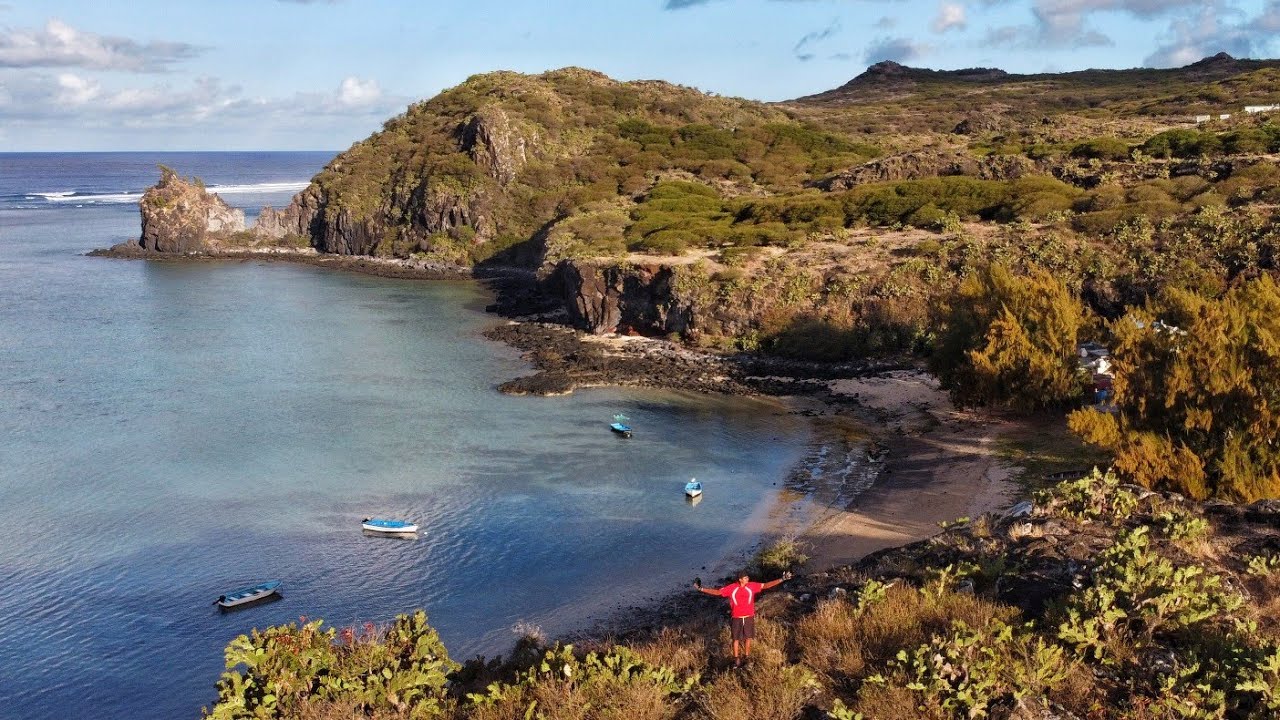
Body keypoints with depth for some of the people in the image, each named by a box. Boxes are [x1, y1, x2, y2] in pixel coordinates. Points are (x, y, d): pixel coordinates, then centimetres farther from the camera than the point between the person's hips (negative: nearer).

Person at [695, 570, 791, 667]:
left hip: (749, 617, 2)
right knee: (736, 639, 5)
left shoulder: (752, 586, -5)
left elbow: (765, 585, -2)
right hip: (736, 618, -2)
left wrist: (782, 579, -6)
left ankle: (747, 657, 28)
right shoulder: (731, 588, -9)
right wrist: (701, 589, -9)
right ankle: (736, 660, 15)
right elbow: (717, 592, -3)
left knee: (748, 637, 12)